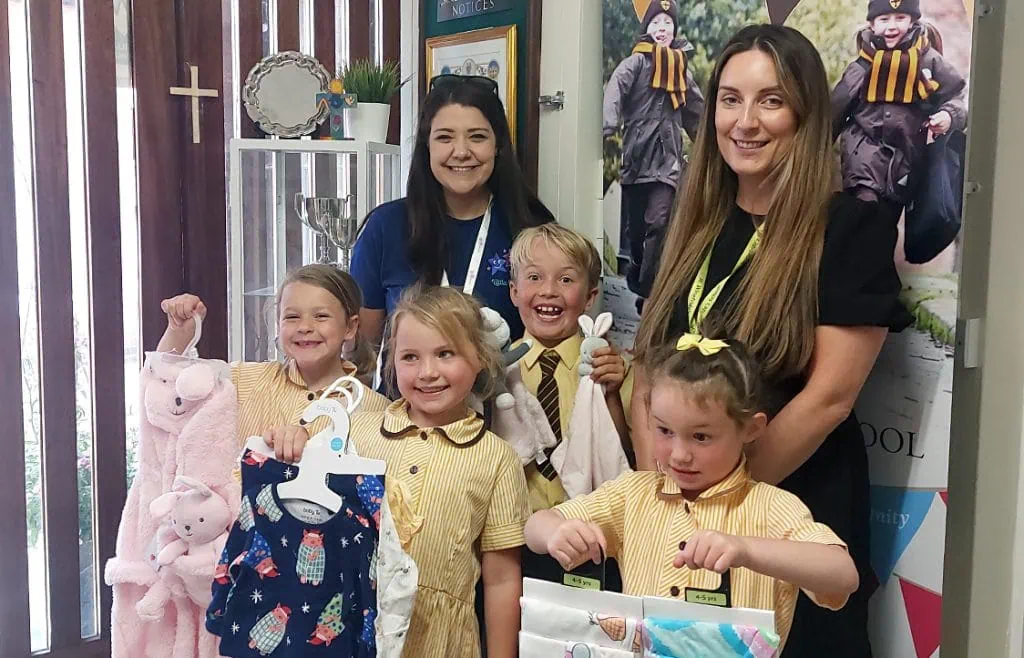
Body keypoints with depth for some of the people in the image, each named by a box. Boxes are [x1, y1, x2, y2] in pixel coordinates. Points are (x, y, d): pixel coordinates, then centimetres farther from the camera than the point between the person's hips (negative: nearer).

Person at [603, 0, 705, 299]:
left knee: (658, 223, -12)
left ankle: (647, 288, -8)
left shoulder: (681, 68, 14)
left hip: (667, 157, 2)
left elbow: (695, 112, 24)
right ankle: (637, 271, 35)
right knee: (635, 224, 10)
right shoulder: (636, 62, -1)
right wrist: (607, 128, -36)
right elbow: (615, 91, -19)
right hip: (636, 155, -2)